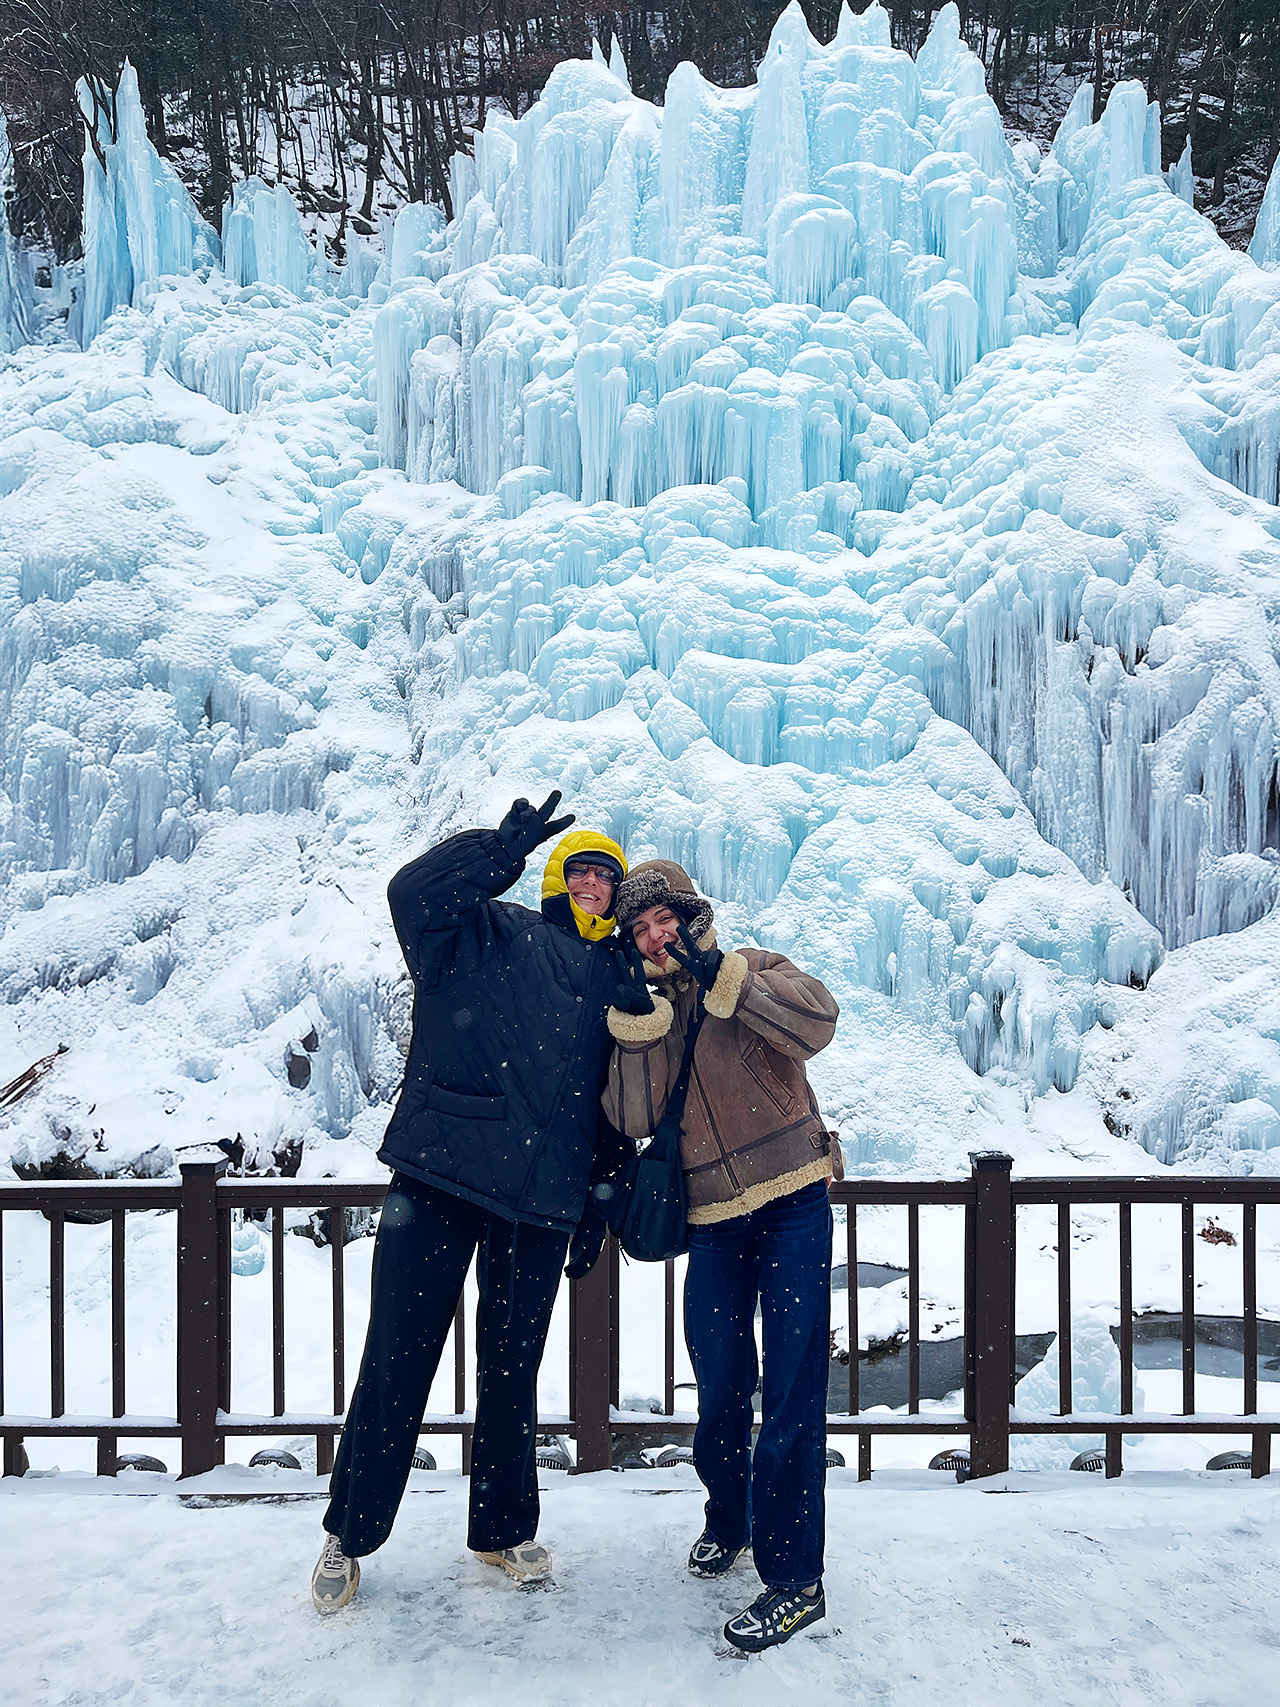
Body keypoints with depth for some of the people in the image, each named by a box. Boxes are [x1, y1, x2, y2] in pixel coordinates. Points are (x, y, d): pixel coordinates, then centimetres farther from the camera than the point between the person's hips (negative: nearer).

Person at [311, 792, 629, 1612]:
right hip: (439, 1178, -3)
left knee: (513, 1367, 13)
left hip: (540, 1200, 4)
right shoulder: (490, 934, 4)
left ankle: (504, 1527, 31)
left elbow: (613, 1105, 19)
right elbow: (414, 893, -16)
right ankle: (349, 1535, 19)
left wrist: (599, 1204, 15)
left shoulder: (614, 978, 15)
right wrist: (501, 848, -26)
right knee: (399, 1358, 1)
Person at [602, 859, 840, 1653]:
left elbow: (818, 1023, -20)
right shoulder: (646, 1009, 10)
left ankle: (794, 1578, 3)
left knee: (791, 1392, -6)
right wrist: (636, 1023, -17)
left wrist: (723, 977, -24)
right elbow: (632, 1117, -4)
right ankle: (727, 1519, 37)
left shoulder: (753, 972, 0)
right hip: (713, 1223, 4)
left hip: (792, 1207, -4)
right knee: (719, 1392, 11)